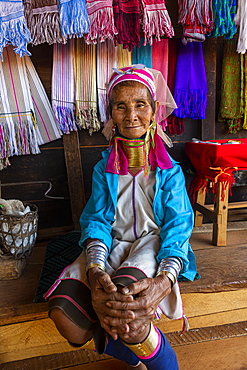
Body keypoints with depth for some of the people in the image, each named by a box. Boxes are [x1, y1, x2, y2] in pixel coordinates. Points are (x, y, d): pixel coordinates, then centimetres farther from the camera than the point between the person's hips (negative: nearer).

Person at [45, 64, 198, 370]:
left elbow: (178, 227, -8)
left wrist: (165, 279, -29)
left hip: (153, 244, -2)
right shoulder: (105, 169, 6)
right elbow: (96, 219, -3)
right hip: (113, 245, 3)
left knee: (118, 299, -35)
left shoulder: (169, 171, 0)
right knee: (63, 312, -23)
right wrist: (95, 268, -25)